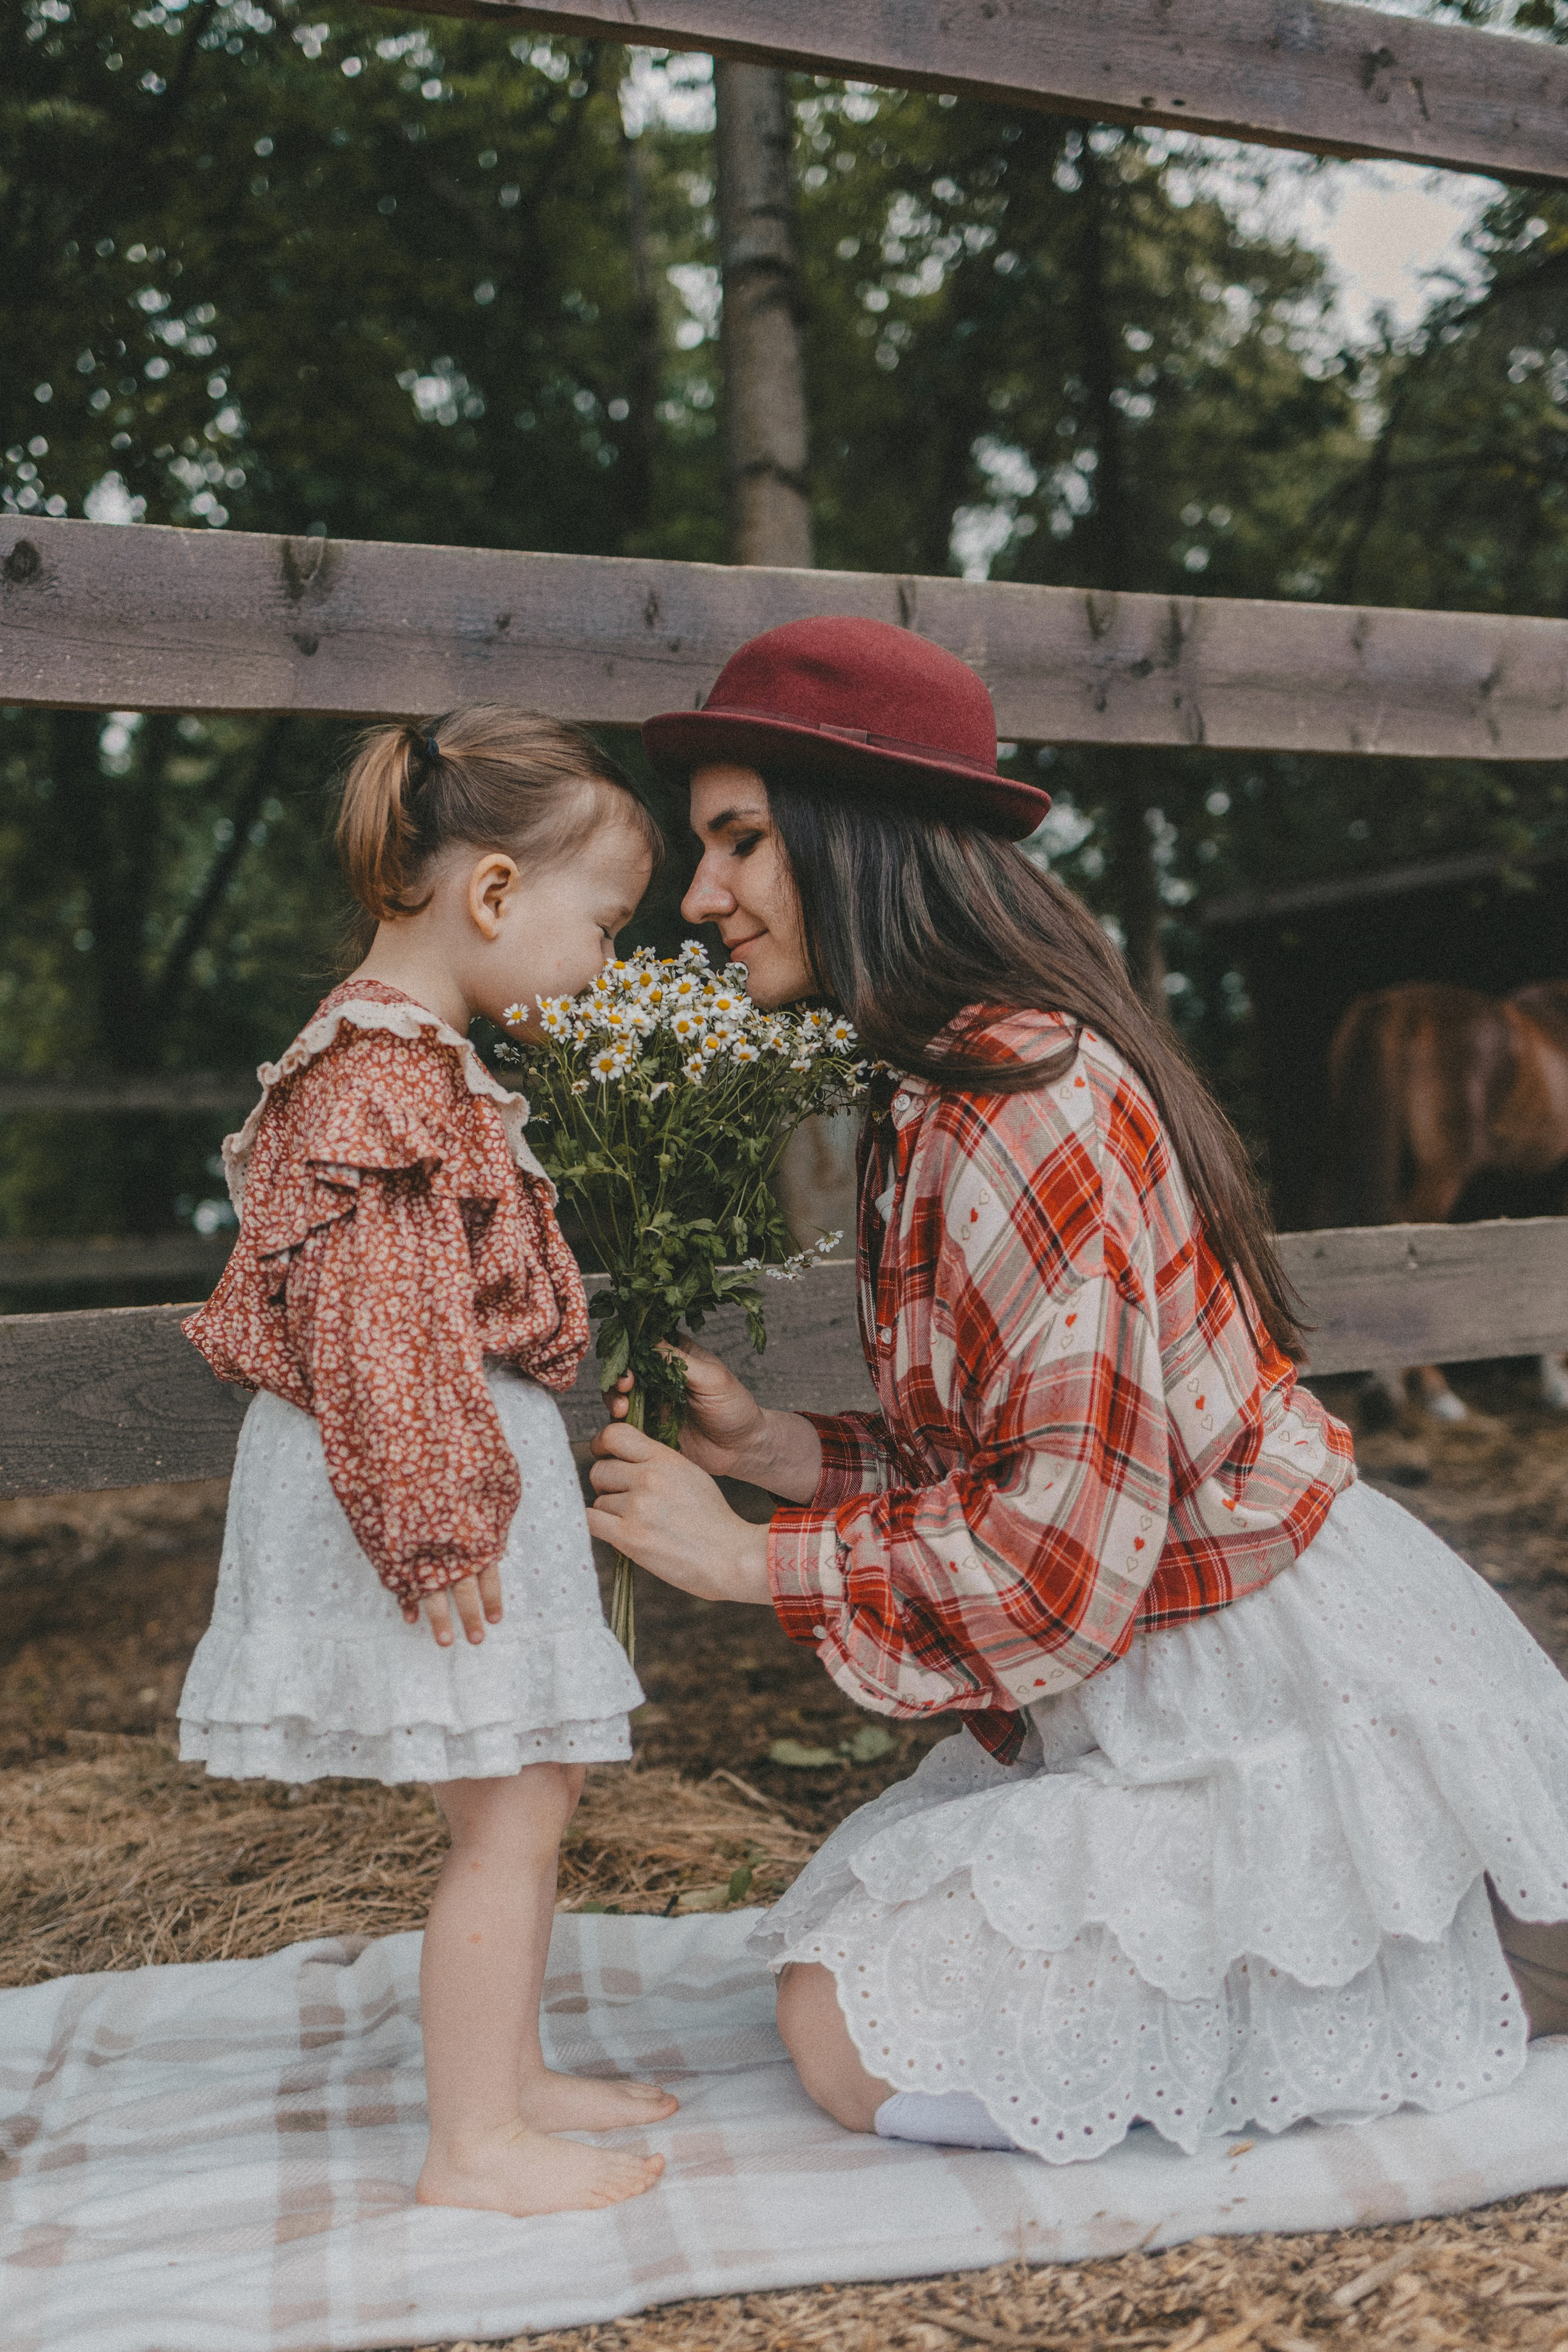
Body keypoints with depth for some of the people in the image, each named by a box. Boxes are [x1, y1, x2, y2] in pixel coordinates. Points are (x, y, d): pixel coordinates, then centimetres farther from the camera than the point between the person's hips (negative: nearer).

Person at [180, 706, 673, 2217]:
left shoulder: (401, 1050, 15)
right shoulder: (387, 1077, -19)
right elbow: (375, 1326, -24)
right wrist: (436, 1527, -23)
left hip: (468, 1472, 11)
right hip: (433, 1478, -11)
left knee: (532, 1788, 18)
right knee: (508, 1813, -3)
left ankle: (511, 2075, 32)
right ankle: (475, 2146, 11)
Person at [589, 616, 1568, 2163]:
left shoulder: (1030, 1098, -24)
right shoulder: (945, 1090, 8)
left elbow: (1065, 1540, -24)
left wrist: (749, 1561, -16)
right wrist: (762, 1444, -1)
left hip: (1249, 1685, -9)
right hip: (1144, 1671, 9)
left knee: (858, 2041, -7)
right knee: (830, 1944, 12)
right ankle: (1411, 1926, 17)